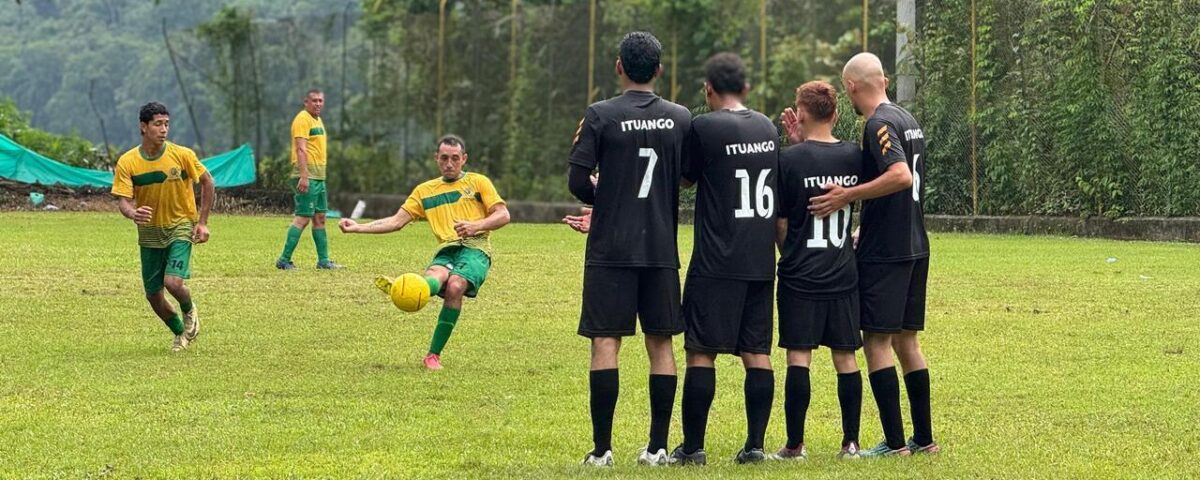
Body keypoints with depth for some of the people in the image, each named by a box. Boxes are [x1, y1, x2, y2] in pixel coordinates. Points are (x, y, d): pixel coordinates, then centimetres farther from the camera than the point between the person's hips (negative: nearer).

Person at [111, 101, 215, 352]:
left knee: (173, 281, -22)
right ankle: (180, 333, 32)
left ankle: (190, 311, 13)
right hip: (149, 233, 2)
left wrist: (202, 222, -3)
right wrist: (133, 213, -38)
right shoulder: (127, 162, -10)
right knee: (153, 294, 5)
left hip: (180, 227, -2)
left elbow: (207, 183, 1)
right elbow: (123, 200, -14)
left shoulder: (182, 155, -12)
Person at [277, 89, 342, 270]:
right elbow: (301, 149, -19)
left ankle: (323, 260, 16)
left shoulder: (318, 120, 19)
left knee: (320, 218, 11)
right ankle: (284, 260, -11)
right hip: (307, 177, -10)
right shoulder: (303, 119, -10)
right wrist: (304, 176, -27)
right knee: (303, 217, -12)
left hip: (319, 177, 10)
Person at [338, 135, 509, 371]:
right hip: (446, 251, 3)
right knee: (435, 276, -33)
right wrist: (359, 227, 7)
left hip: (475, 247, -3)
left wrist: (476, 225, -12)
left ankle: (433, 355, -30)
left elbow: (503, 215, 7)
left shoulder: (478, 182, 15)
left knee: (455, 286, -32)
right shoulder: (425, 191, 24)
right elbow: (397, 221, 19)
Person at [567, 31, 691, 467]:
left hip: (610, 251, -3)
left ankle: (601, 448, -4)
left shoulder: (600, 115, -6)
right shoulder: (681, 118, 4)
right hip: (661, 250, 3)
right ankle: (657, 447, 9)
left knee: (605, 342, -1)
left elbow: (577, 181, -9)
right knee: (660, 343, 8)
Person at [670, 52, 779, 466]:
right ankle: (755, 444, 6)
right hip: (761, 262, 6)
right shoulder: (768, 128, 10)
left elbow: (686, 175, 3)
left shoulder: (704, 127, -9)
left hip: (716, 262, -6)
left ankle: (692, 447, 1)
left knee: (701, 352, -1)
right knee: (757, 352, 7)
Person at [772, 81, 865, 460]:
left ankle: (795, 444, 1)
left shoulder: (789, 159, -9)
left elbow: (780, 222, -3)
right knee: (846, 358, 8)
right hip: (844, 274, 4)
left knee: (799, 357, -1)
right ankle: (851, 442, 10)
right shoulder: (854, 156, 2)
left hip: (800, 275, -3)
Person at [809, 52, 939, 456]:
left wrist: (848, 196, -23)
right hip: (914, 246, 9)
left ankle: (894, 442, -7)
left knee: (877, 340, -5)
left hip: (884, 251, -9)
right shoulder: (906, 120, 14)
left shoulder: (879, 124, -14)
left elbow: (901, 176, -28)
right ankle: (923, 438, 16)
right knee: (906, 340, 14)